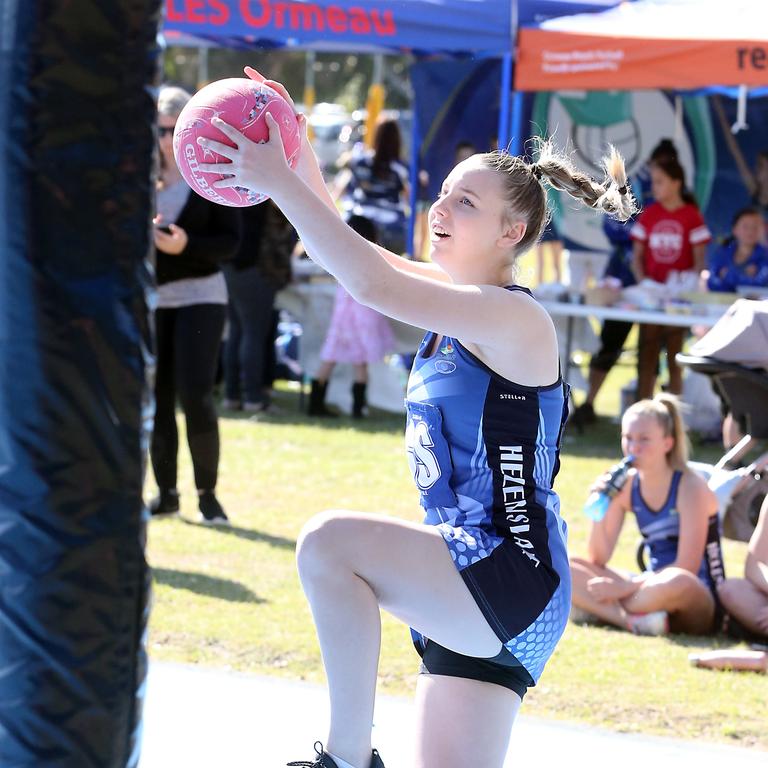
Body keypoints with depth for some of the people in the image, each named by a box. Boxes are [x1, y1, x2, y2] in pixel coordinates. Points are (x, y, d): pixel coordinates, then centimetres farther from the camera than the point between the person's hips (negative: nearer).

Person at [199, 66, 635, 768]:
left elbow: (372, 284, -26)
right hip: (470, 591, 10)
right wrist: (296, 152, -3)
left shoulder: (514, 319, -15)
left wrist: (278, 181, -25)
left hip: (512, 578, -10)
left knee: (329, 542, -26)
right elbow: (348, 255, 11)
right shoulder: (454, 296, 11)